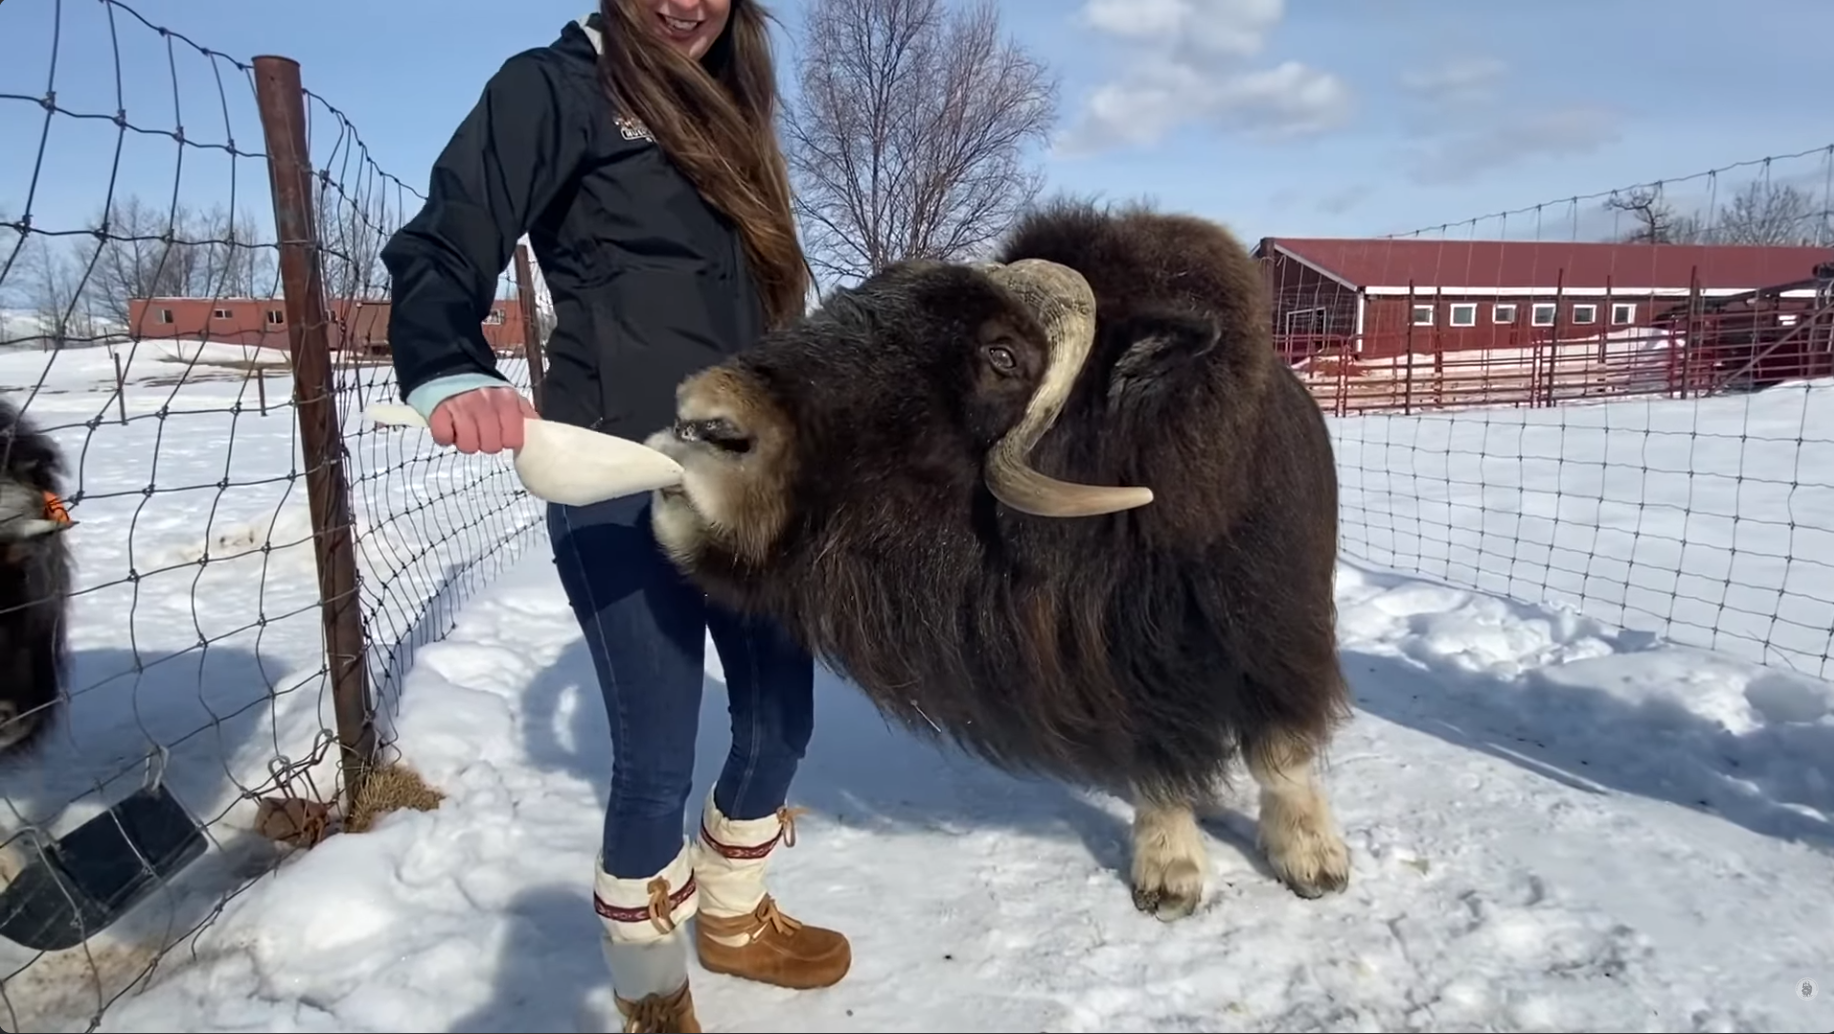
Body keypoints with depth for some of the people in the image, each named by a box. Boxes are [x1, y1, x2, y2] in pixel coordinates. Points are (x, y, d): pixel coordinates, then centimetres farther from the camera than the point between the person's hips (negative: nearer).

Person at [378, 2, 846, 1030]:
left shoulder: (725, 111, 18)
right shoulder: (555, 87, -4)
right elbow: (442, 254, -15)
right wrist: (452, 375, -35)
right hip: (618, 485, -7)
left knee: (781, 716, 14)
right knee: (657, 759, 0)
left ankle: (735, 917, 41)